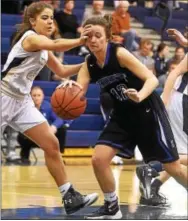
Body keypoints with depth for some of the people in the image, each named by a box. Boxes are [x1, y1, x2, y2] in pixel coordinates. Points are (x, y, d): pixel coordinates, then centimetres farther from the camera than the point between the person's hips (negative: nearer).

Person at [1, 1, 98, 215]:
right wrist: (79, 41, -46)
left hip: (22, 101, 9)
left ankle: (69, 197, 5)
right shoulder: (30, 37, -14)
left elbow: (61, 71, 21)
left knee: (51, 145, 2)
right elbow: (56, 45, -35)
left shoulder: (43, 47, 13)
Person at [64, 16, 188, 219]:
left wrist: (140, 96, -45)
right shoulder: (88, 65, -5)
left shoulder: (119, 53, -20)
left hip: (147, 111, -5)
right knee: (99, 159, -10)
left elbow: (152, 79, -24)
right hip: (123, 114, 5)